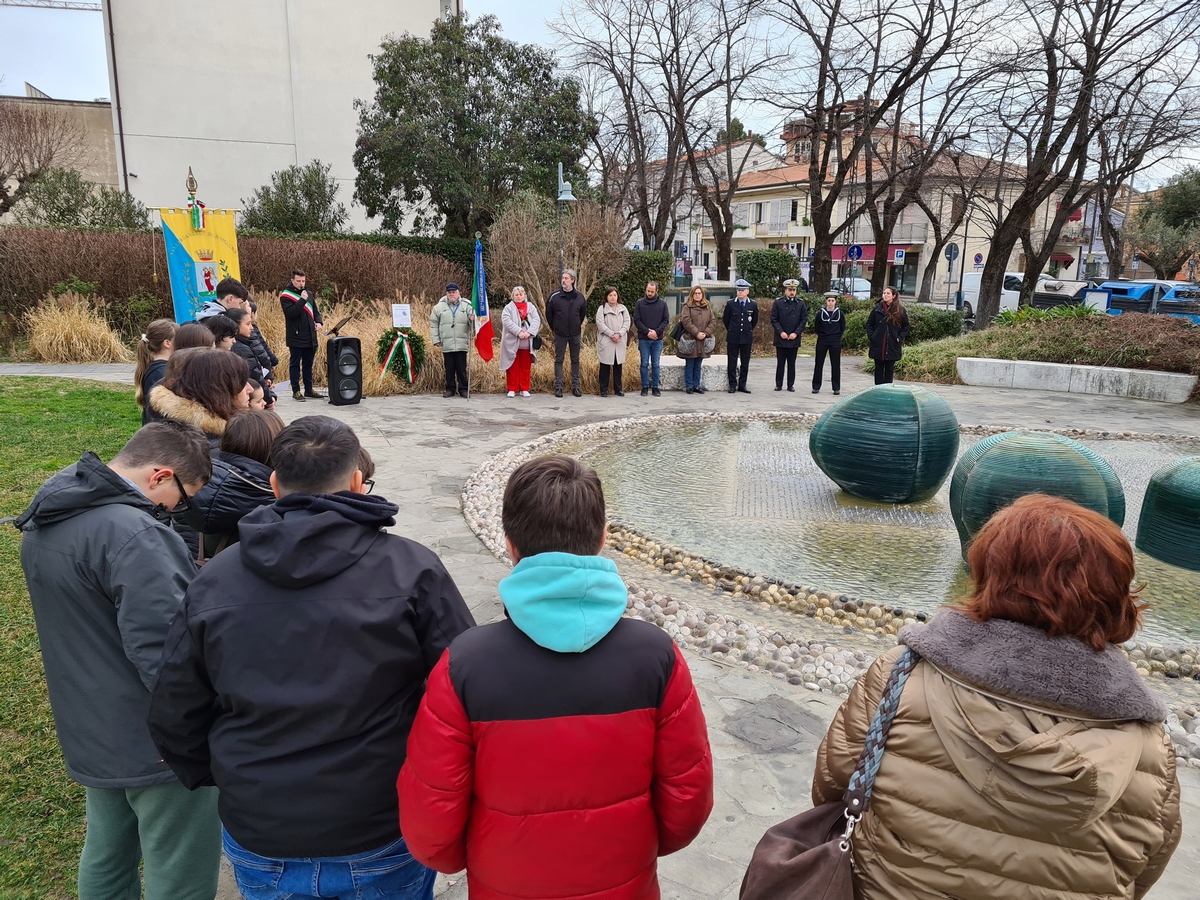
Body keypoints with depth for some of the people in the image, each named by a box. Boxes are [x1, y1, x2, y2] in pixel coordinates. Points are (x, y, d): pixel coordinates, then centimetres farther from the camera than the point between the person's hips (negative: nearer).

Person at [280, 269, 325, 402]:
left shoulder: (308, 294, 13)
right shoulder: (285, 296, -6)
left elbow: (315, 311, 18)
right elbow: (290, 313, -19)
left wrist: (318, 322, -2)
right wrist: (302, 300, -21)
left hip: (310, 337, 6)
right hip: (296, 337, -6)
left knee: (308, 364, 12)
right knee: (295, 364, 2)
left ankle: (309, 390, 20)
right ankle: (296, 391, 8)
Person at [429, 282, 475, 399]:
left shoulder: (466, 306, 4)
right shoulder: (439, 307, 6)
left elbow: (472, 322, 2)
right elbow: (433, 324, 9)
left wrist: (472, 320, -22)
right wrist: (436, 340, 4)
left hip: (461, 344, -1)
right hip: (446, 344, 1)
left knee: (462, 368, 2)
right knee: (449, 368, 8)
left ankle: (464, 389, 11)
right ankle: (450, 389, 18)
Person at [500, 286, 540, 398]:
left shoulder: (531, 307, 10)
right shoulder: (508, 307, 3)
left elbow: (536, 320, -1)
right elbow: (506, 321, -12)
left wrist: (529, 332, -17)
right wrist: (518, 332, -22)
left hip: (527, 344, 2)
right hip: (512, 343, -2)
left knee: (525, 367, 8)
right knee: (513, 367, 2)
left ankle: (524, 389, 15)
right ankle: (512, 389, 9)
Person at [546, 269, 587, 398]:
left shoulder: (580, 297, 0)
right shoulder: (555, 296, -6)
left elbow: (583, 313, 15)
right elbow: (549, 314, 5)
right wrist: (553, 328, 10)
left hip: (575, 334, 2)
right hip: (560, 334, -2)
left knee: (575, 360, 7)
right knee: (558, 360, 1)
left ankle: (575, 386, 14)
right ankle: (558, 387, 5)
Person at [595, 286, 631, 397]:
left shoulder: (623, 308, 10)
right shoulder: (602, 309, 1)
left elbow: (627, 322, 3)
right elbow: (600, 324, -8)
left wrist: (619, 334, -12)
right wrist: (612, 334, -15)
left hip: (620, 342, 3)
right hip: (605, 342, -3)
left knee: (618, 365, 8)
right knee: (605, 366, 0)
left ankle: (618, 389, 16)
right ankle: (603, 390, 7)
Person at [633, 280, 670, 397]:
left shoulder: (662, 303, 3)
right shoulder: (640, 303, 1)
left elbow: (666, 320, 1)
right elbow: (636, 320, -2)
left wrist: (657, 331, -12)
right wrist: (647, 331, -13)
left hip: (658, 339, 1)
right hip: (643, 339, -1)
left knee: (655, 364, 5)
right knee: (644, 364, 3)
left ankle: (655, 387, 12)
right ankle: (645, 387, 10)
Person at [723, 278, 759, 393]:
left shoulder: (753, 305, 2)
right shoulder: (730, 304, -1)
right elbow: (726, 319, 12)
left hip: (747, 338, 1)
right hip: (733, 338, -1)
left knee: (745, 363, 5)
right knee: (732, 362, 0)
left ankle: (742, 385, 12)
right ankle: (732, 385, 8)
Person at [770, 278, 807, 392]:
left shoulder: (801, 304, 5)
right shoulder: (778, 303, 1)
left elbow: (804, 320, 3)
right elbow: (774, 320, -1)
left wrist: (796, 333, -8)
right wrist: (780, 332, -12)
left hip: (794, 339, 1)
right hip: (781, 339, -1)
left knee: (792, 363, 6)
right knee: (780, 362, 3)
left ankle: (791, 385, 12)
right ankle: (779, 384, 9)